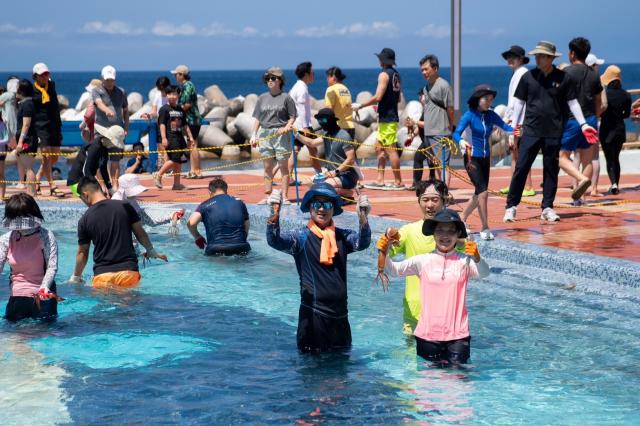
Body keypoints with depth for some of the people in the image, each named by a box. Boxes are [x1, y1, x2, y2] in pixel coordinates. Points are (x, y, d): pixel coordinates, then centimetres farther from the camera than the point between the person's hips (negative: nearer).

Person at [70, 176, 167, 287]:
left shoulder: (85, 220, 3)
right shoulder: (124, 206, 3)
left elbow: (82, 253, 11)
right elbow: (140, 233, 10)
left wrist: (76, 277, 26)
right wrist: (151, 251, 29)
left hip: (102, 275, -1)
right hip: (128, 270, 1)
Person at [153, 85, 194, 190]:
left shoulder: (180, 110, 15)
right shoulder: (164, 109, -4)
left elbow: (185, 125, 20)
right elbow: (162, 124, -10)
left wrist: (190, 137, 15)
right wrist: (163, 138, -18)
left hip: (180, 137, 7)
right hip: (170, 138, -7)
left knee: (179, 161, 5)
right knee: (174, 159, -15)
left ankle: (177, 184, 10)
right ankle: (158, 175, -2)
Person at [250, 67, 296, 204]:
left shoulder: (286, 98, 0)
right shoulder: (262, 98, 12)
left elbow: (292, 117, 1)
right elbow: (257, 118, 14)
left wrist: (286, 127, -15)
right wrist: (253, 135, 7)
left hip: (281, 135, -4)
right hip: (265, 134, 4)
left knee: (283, 166, -2)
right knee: (267, 167, 6)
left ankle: (284, 197, 0)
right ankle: (267, 196, 11)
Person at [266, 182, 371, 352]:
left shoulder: (342, 236, 4)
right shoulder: (301, 237, -4)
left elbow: (362, 243, -14)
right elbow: (276, 242, -19)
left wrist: (363, 219, -34)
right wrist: (275, 216, -38)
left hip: (340, 312, 4)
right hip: (313, 312, -4)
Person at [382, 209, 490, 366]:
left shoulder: (464, 261, -3)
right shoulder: (423, 261, 3)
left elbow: (484, 273, -19)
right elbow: (394, 269, 2)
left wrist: (477, 258, -41)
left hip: (457, 335, -1)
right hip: (427, 334, 2)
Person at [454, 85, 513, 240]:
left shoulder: (491, 115, 3)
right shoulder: (470, 115, -11)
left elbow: (504, 126, -9)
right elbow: (456, 133, -17)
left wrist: (514, 130, -30)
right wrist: (461, 142, -39)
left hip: (486, 159, 6)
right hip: (472, 158, -6)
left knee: (479, 194, 13)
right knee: (483, 191, -16)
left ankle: (462, 220, 33)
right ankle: (485, 229, -9)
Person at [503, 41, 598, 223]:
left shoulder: (563, 78, 0)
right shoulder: (528, 77, 2)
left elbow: (572, 102, 7)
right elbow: (519, 102, 8)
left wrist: (583, 124, 1)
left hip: (553, 132, 0)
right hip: (531, 131, 0)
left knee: (551, 170, 6)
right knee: (521, 168, -4)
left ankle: (547, 208, 15)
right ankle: (511, 206, 2)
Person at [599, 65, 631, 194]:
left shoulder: (605, 94, -15)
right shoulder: (626, 95, -2)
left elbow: (600, 112, -13)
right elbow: (627, 114, 6)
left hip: (607, 129, -4)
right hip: (620, 129, 4)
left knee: (609, 158, 0)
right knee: (616, 158, 17)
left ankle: (613, 183, -18)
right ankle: (616, 185, 20)